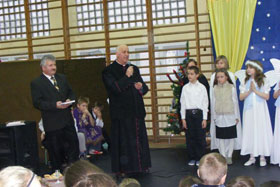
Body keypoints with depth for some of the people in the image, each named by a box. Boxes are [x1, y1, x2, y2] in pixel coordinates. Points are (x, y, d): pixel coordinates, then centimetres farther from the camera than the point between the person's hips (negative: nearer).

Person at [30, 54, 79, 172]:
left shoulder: (62, 78, 13)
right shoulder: (36, 83, -5)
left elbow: (71, 93, 18)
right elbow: (37, 103, -12)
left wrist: (69, 100, -6)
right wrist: (55, 105, -22)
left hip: (67, 120, 5)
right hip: (52, 123, -5)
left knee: (73, 145, 6)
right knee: (56, 151, 5)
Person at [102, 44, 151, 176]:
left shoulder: (134, 69, 13)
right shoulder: (109, 71, -4)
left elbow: (144, 88, 13)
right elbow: (115, 88, -17)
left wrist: (141, 87, -9)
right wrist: (127, 77, -16)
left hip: (136, 111, 5)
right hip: (121, 112, -5)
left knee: (138, 138, 10)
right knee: (123, 140, 0)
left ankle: (141, 165, 21)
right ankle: (122, 169, 9)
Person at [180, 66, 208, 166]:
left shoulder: (202, 87, 2)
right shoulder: (185, 88, 6)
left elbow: (205, 103, 2)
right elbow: (182, 103, 6)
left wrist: (204, 118, -3)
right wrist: (183, 118, 2)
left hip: (199, 113, -1)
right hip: (188, 113, 2)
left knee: (200, 137, 1)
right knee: (190, 137, 5)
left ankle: (200, 158, 13)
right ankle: (192, 158, 16)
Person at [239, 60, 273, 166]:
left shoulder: (264, 81, -1)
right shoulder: (245, 81, 7)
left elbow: (267, 96, -6)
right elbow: (241, 97, 2)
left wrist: (255, 90, -14)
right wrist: (249, 91, -13)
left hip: (260, 109, -2)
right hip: (249, 110, 3)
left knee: (261, 131, -1)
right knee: (250, 131, 3)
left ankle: (262, 157, 9)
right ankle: (252, 157, 12)